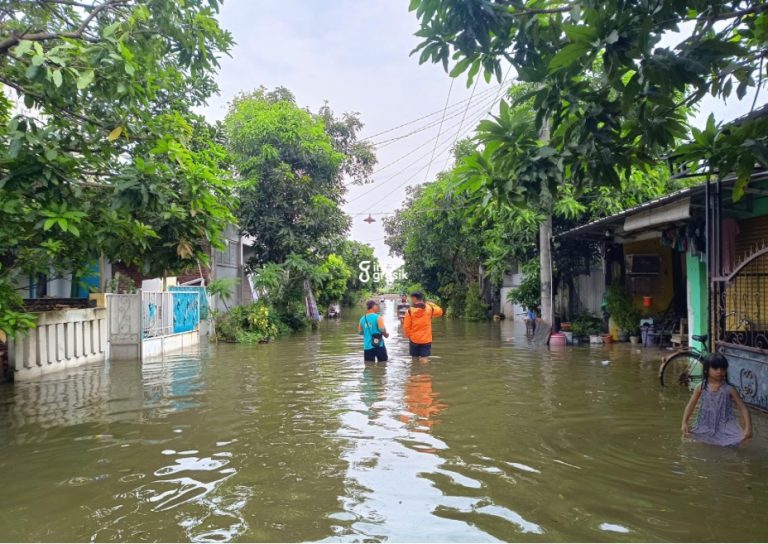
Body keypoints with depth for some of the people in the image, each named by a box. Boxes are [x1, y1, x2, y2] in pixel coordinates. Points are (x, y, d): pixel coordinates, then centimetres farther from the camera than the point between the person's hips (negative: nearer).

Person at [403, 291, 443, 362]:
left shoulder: (410, 310, -10)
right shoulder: (429, 308, -5)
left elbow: (406, 327, -8)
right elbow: (439, 311, 14)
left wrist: (409, 336, 8)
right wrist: (431, 304, 21)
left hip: (414, 339, 0)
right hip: (426, 339, 0)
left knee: (415, 359, 14)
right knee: (424, 359, 0)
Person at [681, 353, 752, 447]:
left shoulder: (729, 389, -10)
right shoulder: (701, 387, -6)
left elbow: (743, 408, -8)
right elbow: (690, 406, -3)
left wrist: (748, 428, -20)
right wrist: (684, 423, -14)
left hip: (725, 425, -1)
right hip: (706, 425, 1)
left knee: (739, 438, -23)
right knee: (688, 433, -15)